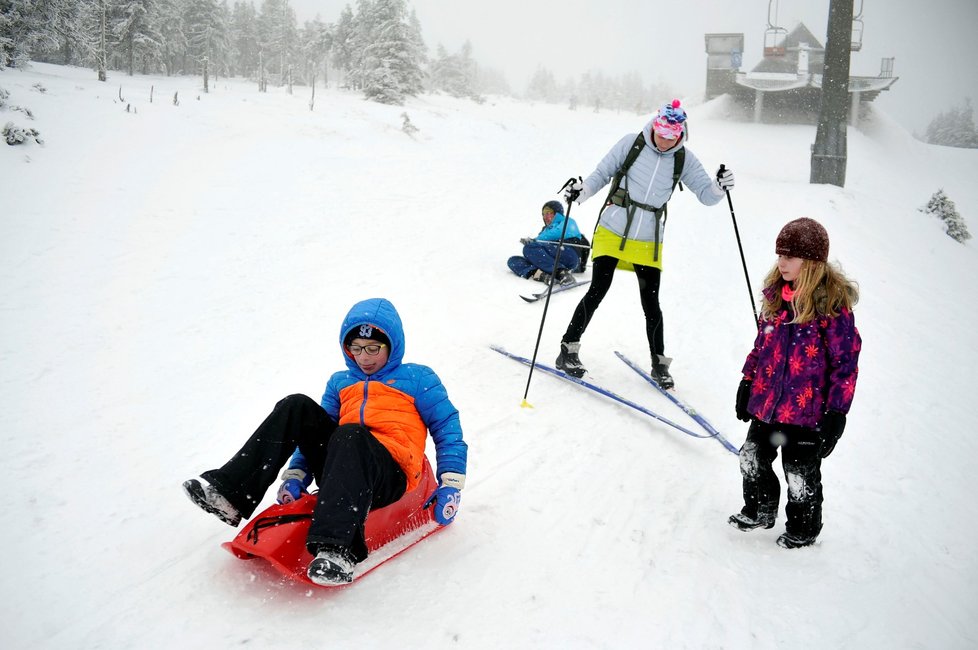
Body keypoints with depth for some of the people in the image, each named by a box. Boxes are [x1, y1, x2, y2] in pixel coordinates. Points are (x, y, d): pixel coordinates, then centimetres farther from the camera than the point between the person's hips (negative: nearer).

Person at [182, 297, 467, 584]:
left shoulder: (418, 378, 14)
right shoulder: (339, 382, 28)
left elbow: (447, 428, 8)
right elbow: (316, 432, 26)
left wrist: (450, 486, -3)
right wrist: (295, 477, 9)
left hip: (389, 476, -5)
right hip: (341, 468, 5)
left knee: (350, 435, -38)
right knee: (296, 407, -15)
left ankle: (335, 548, -58)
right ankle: (230, 493, -24)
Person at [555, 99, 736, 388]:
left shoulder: (684, 159, 1)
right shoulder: (631, 143, -4)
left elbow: (706, 194, 2)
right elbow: (601, 174, 0)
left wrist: (719, 186, -19)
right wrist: (581, 191, -18)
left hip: (648, 242, 2)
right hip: (612, 232, -2)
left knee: (651, 303, 4)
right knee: (597, 292, -6)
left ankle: (659, 364, 19)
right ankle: (568, 350, 7)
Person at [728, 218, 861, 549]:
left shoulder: (833, 304, -16)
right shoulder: (776, 293, 4)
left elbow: (846, 360, -14)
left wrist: (836, 411, -15)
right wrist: (748, 380, 16)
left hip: (806, 409, -6)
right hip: (766, 401, 6)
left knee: (800, 474, 9)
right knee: (753, 460, 18)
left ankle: (803, 530, 33)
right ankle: (759, 511, 42)